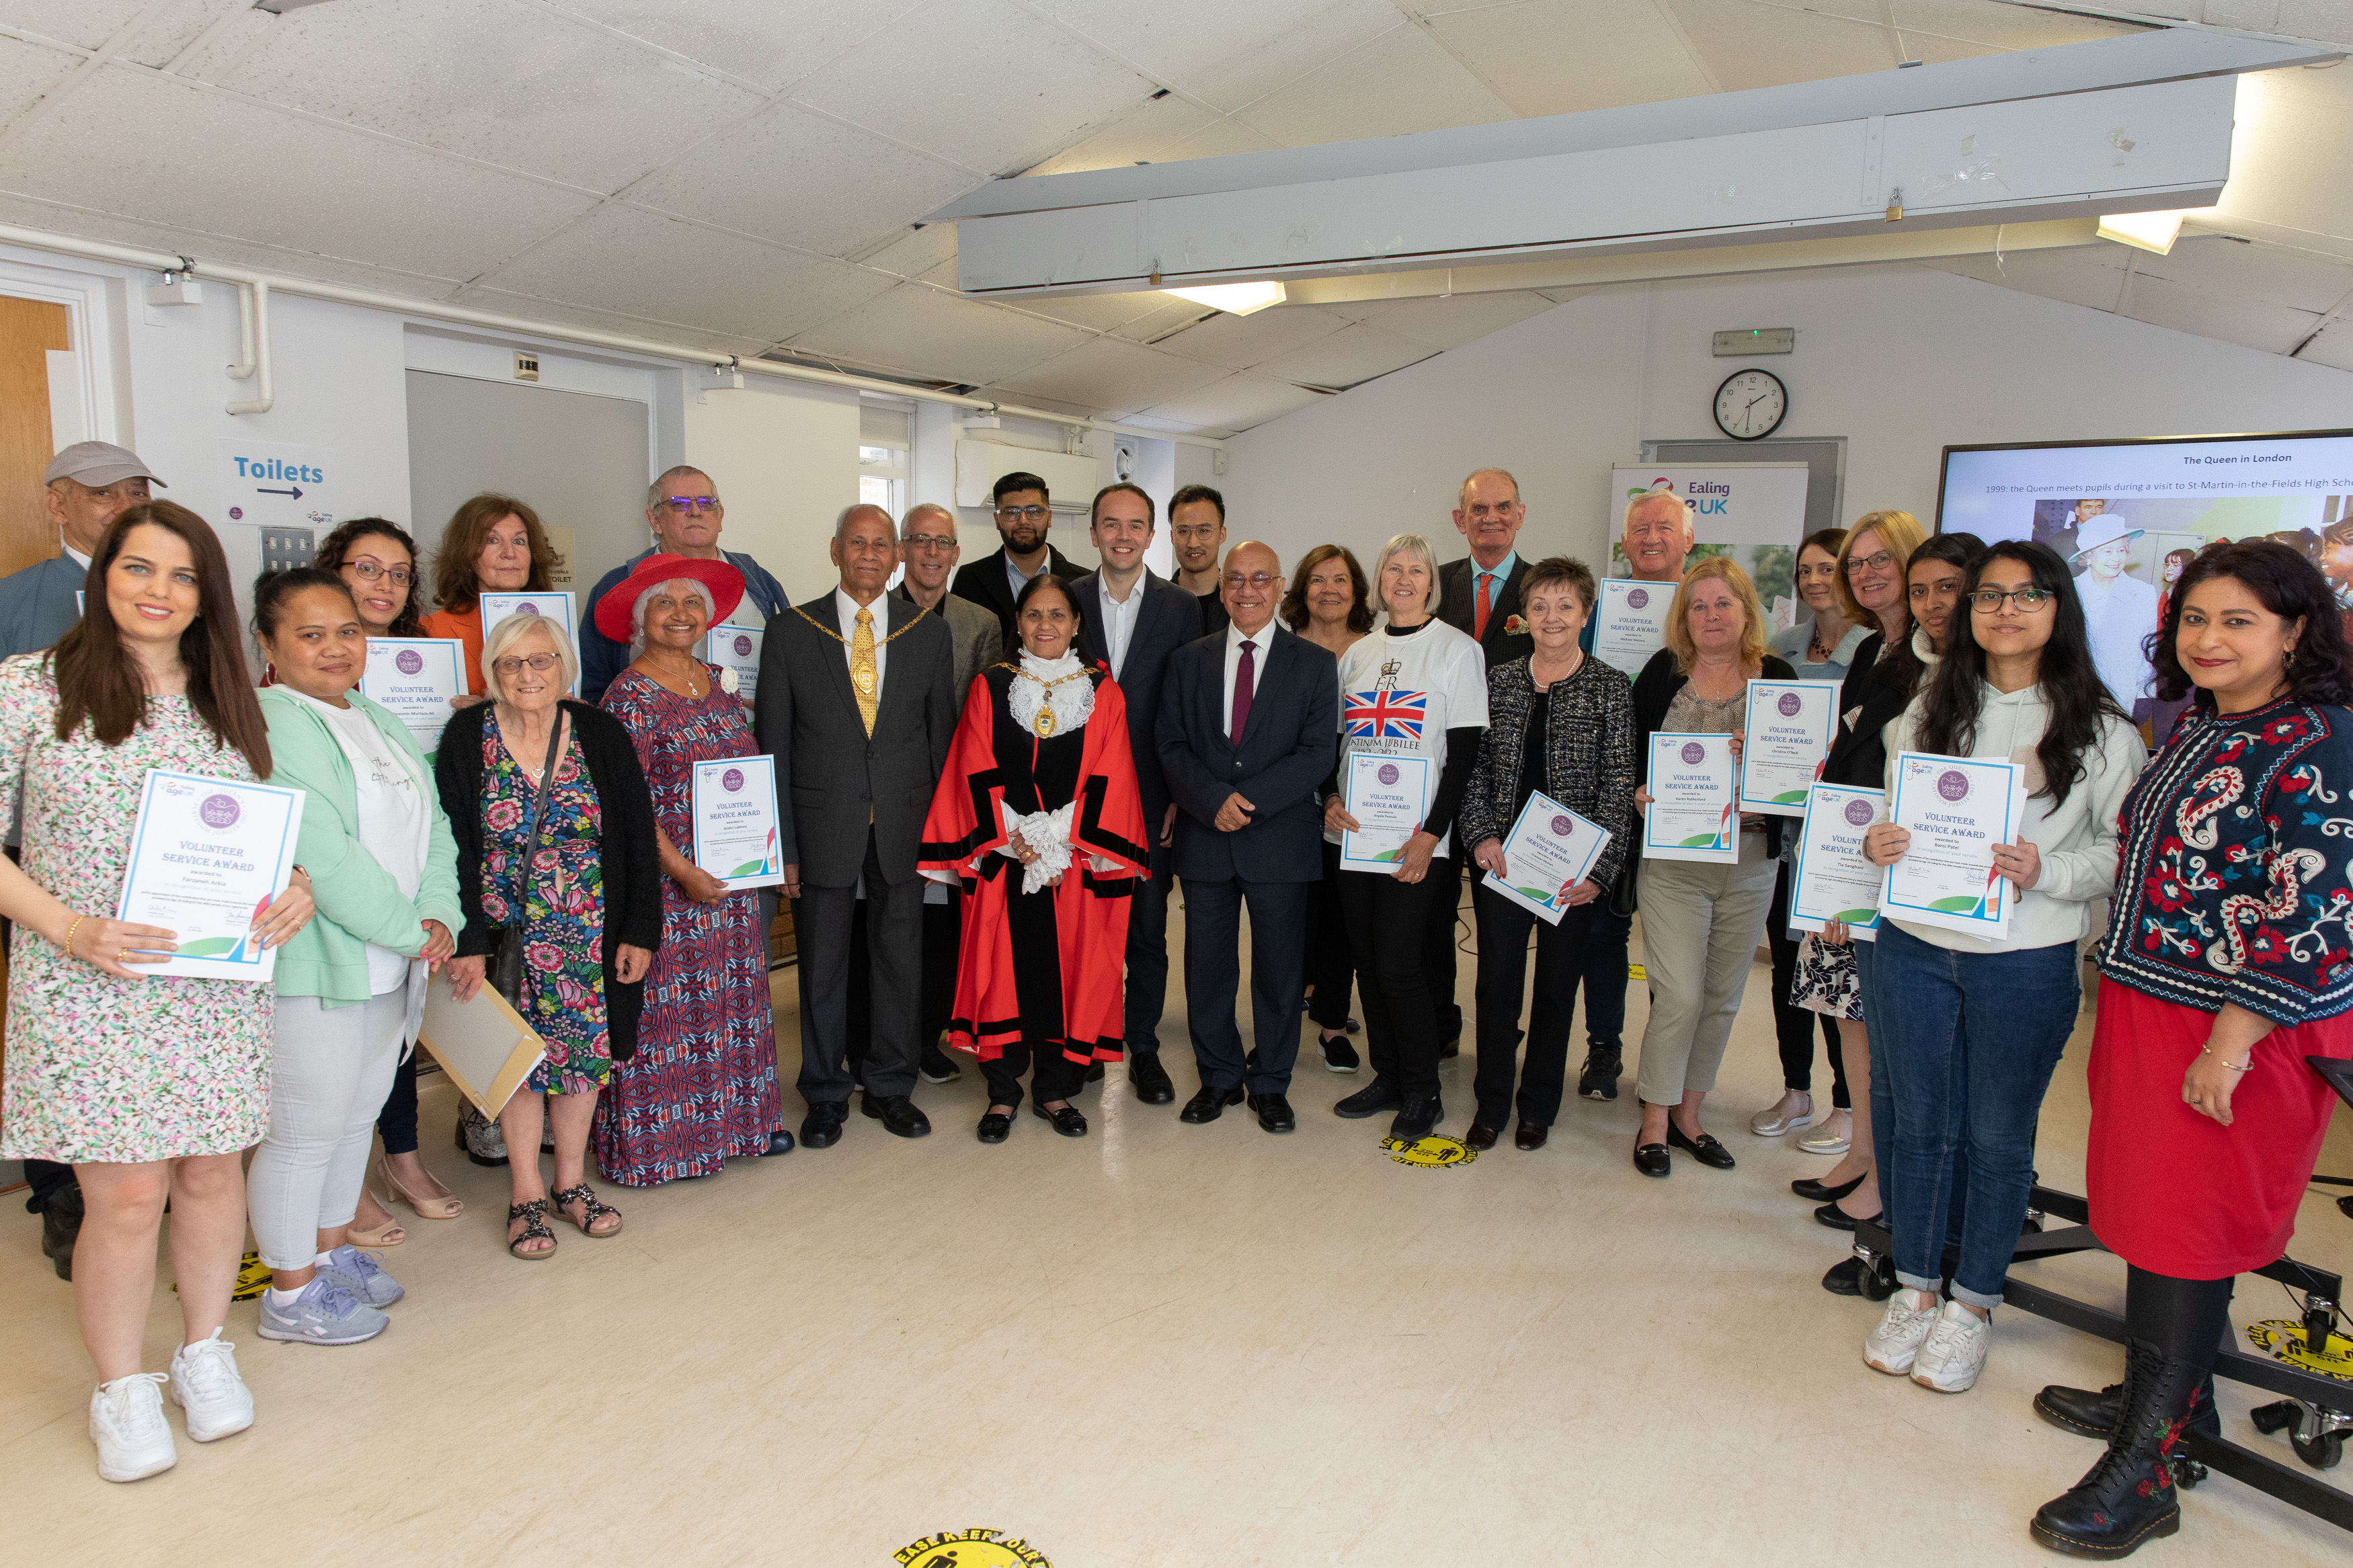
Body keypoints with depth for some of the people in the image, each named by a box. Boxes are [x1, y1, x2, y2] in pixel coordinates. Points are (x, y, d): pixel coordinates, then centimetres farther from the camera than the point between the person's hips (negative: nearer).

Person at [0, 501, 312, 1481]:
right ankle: (122, 1391, 23)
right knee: (126, 1196, 0)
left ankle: (205, 1355, 33)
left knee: (212, 1173, 11)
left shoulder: (230, 701, 8)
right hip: (87, 987, -3)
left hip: (217, 985, 4)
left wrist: (296, 888, -5)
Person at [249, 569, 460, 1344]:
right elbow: (322, 857, -22)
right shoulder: (268, 728, -16)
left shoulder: (381, 723, 14)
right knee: (305, 1132, 2)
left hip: (388, 967, 9)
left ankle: (332, 1250, 38)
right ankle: (291, 1292, 19)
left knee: (358, 1113, 20)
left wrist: (439, 917, -5)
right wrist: (408, 932, -15)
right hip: (311, 971, -9)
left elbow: (432, 827, 10)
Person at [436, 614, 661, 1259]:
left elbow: (639, 840, 0)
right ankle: (527, 1195, 17)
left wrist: (640, 932, -4)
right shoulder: (466, 738, -4)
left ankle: (572, 1182, 24)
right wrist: (467, 941, -15)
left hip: (590, 933, 1)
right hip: (505, 932, -1)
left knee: (584, 1050, 8)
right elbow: (452, 849, -7)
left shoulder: (601, 734, -2)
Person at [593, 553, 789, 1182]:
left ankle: (739, 1118, 25)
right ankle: (663, 1139, 12)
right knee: (668, 1006, 0)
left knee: (732, 994, 13)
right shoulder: (630, 694, -10)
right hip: (667, 878, -6)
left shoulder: (721, 683, 10)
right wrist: (684, 871, -17)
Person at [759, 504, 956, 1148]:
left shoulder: (930, 632, 3)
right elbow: (774, 747, -1)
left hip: (905, 826, 1)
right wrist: (781, 842, -5)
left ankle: (891, 1087, 28)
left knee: (900, 960, 11)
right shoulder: (790, 633, -1)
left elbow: (942, 735, 6)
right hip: (824, 825, -1)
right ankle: (826, 1094, 26)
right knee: (822, 968, 9)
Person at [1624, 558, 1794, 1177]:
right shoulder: (1662, 672, 1)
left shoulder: (1776, 678, 4)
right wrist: (1638, 792, -14)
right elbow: (1630, 751, 4)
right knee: (1679, 996, -6)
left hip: (1750, 862, 3)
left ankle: (1688, 1115, 26)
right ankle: (1655, 1121, 10)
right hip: (1672, 861, -2)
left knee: (1722, 997, 11)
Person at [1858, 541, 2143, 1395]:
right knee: (1918, 1125, 12)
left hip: (2027, 962, -3)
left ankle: (1971, 1306, 27)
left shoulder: (2101, 731, -3)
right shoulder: (1929, 710, 7)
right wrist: (1877, 843, -7)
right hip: (1915, 948, 3)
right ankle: (1915, 1290, 28)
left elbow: (2123, 852, -4)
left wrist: (2044, 870, -21)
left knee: (1997, 1138, 10)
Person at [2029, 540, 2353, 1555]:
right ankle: (2173, 1394, 35)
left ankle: (2144, 1469, 9)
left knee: (2185, 1230, -1)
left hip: (2237, 1031, -8)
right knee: (2155, 1202, 17)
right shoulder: (2198, 730, 11)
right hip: (2149, 1005, 8)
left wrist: (2232, 1041, -22)